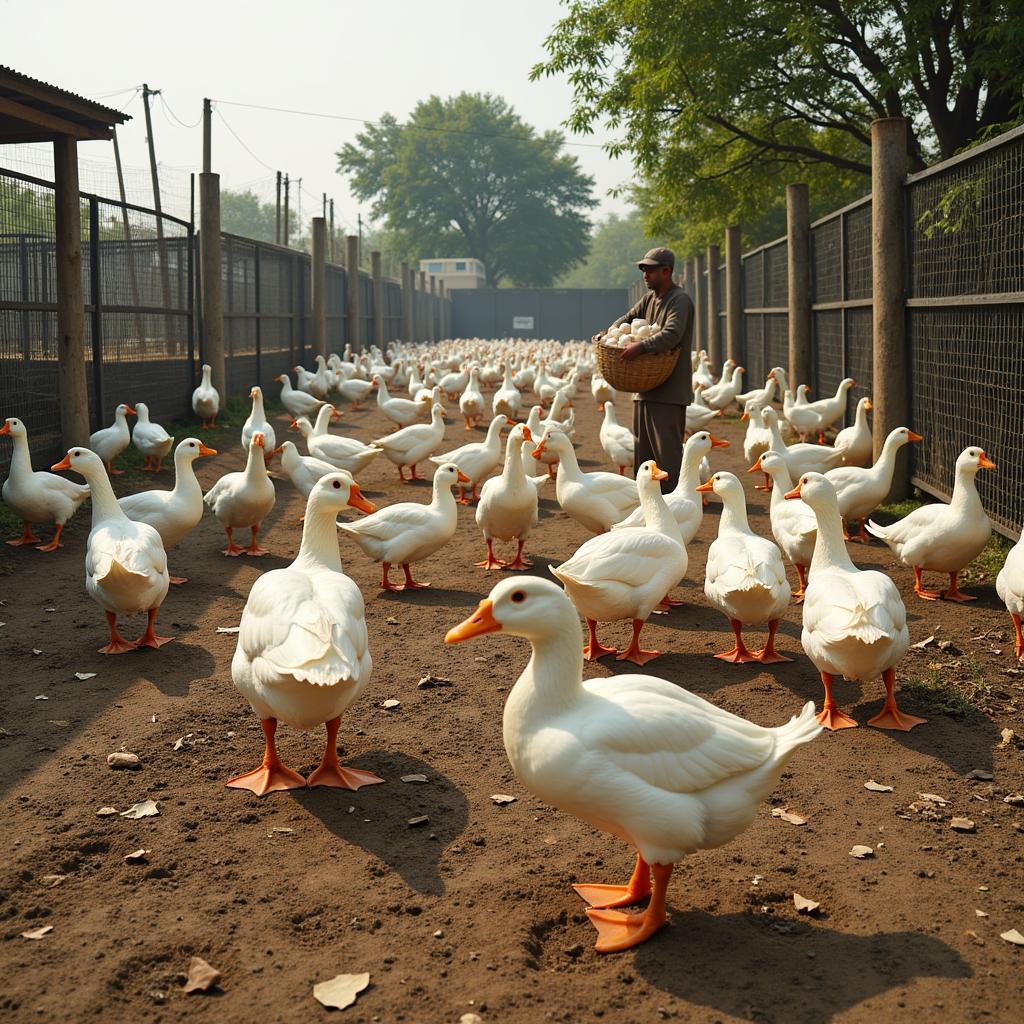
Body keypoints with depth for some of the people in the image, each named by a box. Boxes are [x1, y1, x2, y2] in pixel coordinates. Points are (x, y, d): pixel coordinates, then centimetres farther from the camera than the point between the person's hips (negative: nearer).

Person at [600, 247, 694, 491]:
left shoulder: (680, 300, -11)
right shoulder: (650, 298, 16)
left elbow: (672, 334, -25)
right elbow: (628, 318, 22)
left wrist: (641, 346, -32)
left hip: (669, 390, -9)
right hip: (646, 387, 9)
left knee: (667, 448, -9)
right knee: (643, 448, 13)